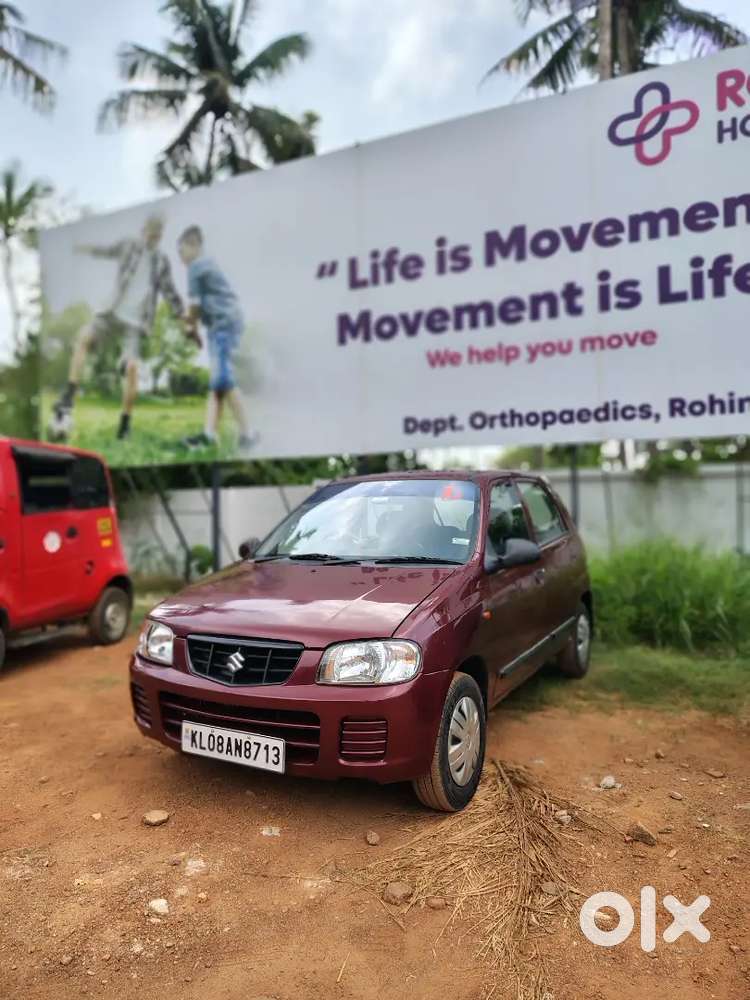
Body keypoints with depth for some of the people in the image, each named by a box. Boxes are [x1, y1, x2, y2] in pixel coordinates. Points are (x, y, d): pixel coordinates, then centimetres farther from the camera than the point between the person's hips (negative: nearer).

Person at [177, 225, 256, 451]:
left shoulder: (197, 267, -5)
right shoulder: (207, 265, 24)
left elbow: (195, 303, -3)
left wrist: (190, 324, 13)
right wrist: (193, 321, 10)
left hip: (223, 323, -10)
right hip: (224, 324, 10)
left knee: (223, 379, -14)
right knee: (217, 381, 5)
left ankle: (246, 433, -13)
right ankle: (209, 433, 4)